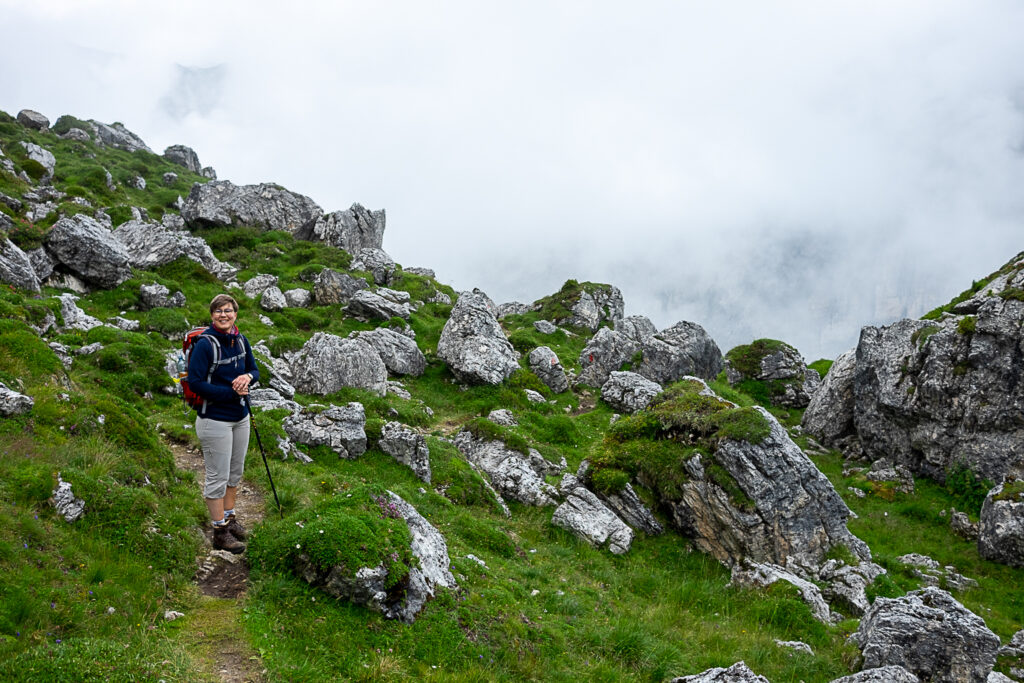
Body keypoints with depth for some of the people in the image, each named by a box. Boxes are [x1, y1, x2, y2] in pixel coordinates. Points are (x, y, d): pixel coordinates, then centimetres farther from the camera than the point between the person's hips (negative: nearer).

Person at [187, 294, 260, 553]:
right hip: (215, 420, -7)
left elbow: (254, 369, 14)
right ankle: (220, 531, 11)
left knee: (235, 472, 18)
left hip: (240, 417, 7)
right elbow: (195, 382, -21)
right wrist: (231, 392, -21)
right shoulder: (204, 344, -18)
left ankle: (229, 516, 35)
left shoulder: (241, 340, 3)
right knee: (217, 476, 1)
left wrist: (247, 377, -11)